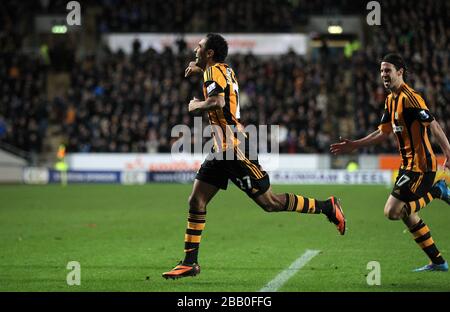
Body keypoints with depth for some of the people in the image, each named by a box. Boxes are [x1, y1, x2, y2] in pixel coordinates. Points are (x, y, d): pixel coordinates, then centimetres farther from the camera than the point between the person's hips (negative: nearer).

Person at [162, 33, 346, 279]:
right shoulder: (225, 70, 15)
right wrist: (200, 69, 30)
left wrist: (196, 105, -13)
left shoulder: (214, 71, -12)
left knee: (268, 202, -5)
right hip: (222, 149, 10)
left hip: (234, 149, -10)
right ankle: (189, 263, 4)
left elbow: (217, 102, -31)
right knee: (196, 201, 3)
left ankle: (327, 207, 6)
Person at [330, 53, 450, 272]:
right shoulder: (390, 100, 12)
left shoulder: (410, 98, -17)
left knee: (392, 212, -13)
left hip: (421, 166, -10)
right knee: (407, 213, 11)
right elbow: (383, 133, 21)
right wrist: (354, 145, 17)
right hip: (408, 164, 10)